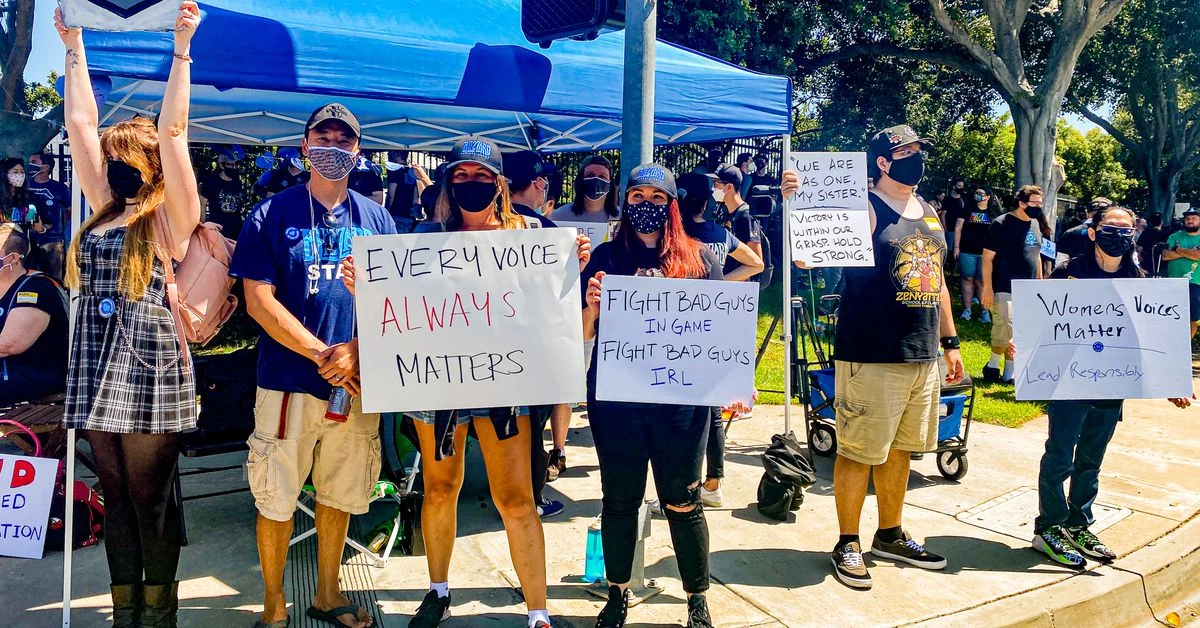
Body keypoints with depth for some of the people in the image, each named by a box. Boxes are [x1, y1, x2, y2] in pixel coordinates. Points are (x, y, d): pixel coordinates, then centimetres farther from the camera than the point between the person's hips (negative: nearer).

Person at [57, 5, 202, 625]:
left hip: (148, 373, -6)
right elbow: (81, 123, 13)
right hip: (99, 373, 6)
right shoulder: (105, 209, 12)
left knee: (152, 502, 4)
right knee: (116, 499, 13)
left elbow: (172, 131, -13)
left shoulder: (171, 215, -4)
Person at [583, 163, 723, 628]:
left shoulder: (697, 257, 5)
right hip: (615, 398, 1)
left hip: (681, 398, -1)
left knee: (683, 503, 8)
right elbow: (584, 333, 7)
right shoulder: (607, 256, 6)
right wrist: (592, 305, -14)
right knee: (620, 500, 12)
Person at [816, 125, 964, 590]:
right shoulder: (864, 210, -8)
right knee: (859, 451, 1)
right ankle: (848, 543, 16)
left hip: (923, 356, 8)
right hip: (872, 356, -7)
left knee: (900, 450, 17)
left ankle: (891, 535, 32)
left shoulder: (930, 215, 16)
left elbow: (938, 280, 22)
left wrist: (950, 342, 20)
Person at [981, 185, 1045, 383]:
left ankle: (1010, 373, 16)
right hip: (1005, 290, -7)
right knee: (1005, 332, -12)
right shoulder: (1002, 224, -9)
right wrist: (987, 288, -15)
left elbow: (1036, 255, 22)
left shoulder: (1035, 224, 13)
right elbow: (987, 257, -11)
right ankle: (992, 367, 8)